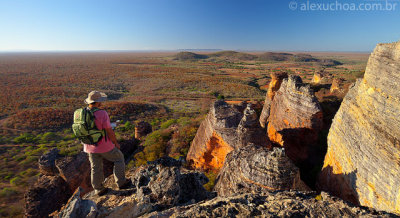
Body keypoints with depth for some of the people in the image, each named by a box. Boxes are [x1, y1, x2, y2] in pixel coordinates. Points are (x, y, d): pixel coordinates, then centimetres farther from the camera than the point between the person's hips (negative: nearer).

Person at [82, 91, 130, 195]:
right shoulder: (102, 113, -24)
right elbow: (109, 131, -20)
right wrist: (116, 143, -5)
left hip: (91, 147, 6)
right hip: (104, 146, -6)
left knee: (96, 168, 19)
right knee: (119, 159, 16)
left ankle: (98, 189, 34)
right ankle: (121, 182, 23)